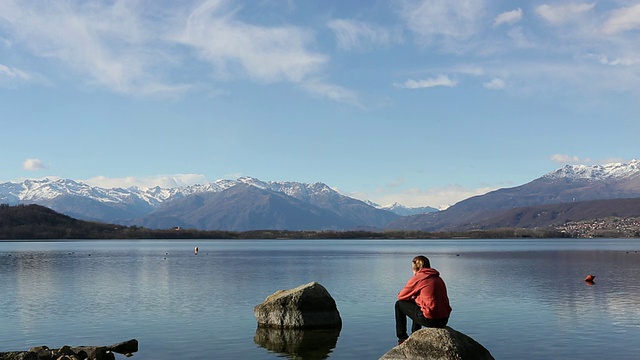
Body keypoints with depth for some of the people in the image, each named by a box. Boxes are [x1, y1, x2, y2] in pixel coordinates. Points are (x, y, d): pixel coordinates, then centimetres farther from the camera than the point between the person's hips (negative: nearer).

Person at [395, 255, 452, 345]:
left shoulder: (417, 278, -3)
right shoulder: (438, 278, 16)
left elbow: (401, 296, 6)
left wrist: (412, 297, 26)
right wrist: (415, 297, 30)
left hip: (430, 320, -8)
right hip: (444, 320, 8)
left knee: (399, 304, 12)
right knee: (417, 304, 35)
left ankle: (402, 338, 18)